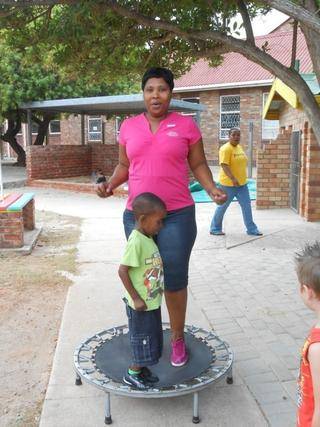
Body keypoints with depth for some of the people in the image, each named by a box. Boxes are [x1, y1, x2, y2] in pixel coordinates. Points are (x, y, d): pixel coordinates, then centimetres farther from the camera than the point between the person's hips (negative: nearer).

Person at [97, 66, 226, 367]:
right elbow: (124, 165, 15)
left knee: (175, 279, 4)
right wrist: (110, 184, -4)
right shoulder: (129, 126, 8)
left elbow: (198, 164, 5)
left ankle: (178, 338, 23)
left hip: (177, 216, -2)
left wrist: (212, 189, -11)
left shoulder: (186, 125, 1)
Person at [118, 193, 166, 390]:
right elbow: (122, 270, -25)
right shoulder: (136, 241, -24)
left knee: (151, 338, 20)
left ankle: (141, 368, 36)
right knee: (142, 339, 7)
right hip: (142, 305, -9)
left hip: (153, 302, 9)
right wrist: (136, 298, -21)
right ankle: (132, 374, 25)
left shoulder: (148, 238, 3)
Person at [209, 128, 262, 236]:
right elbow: (224, 165, -24)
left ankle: (251, 229, 16)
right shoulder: (225, 148, -16)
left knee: (246, 205, 7)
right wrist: (233, 179, -33)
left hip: (242, 183, 8)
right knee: (222, 206, 4)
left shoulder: (239, 147, 11)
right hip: (228, 183, -8)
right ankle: (215, 229, 19)